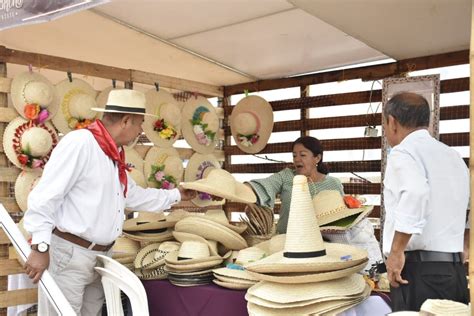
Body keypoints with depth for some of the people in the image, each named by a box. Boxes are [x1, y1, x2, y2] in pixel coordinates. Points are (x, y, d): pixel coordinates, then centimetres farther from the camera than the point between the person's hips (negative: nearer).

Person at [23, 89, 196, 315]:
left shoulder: (115, 156, 13)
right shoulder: (80, 142, -18)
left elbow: (135, 195, 24)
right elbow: (44, 195, -20)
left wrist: (176, 195, 29)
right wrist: (41, 247, -20)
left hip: (100, 256, 9)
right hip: (68, 254, -9)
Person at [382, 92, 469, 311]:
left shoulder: (403, 152, -8)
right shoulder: (453, 156, 17)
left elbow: (414, 192, -27)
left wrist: (396, 251, -23)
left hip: (419, 269, -8)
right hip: (455, 268, 8)